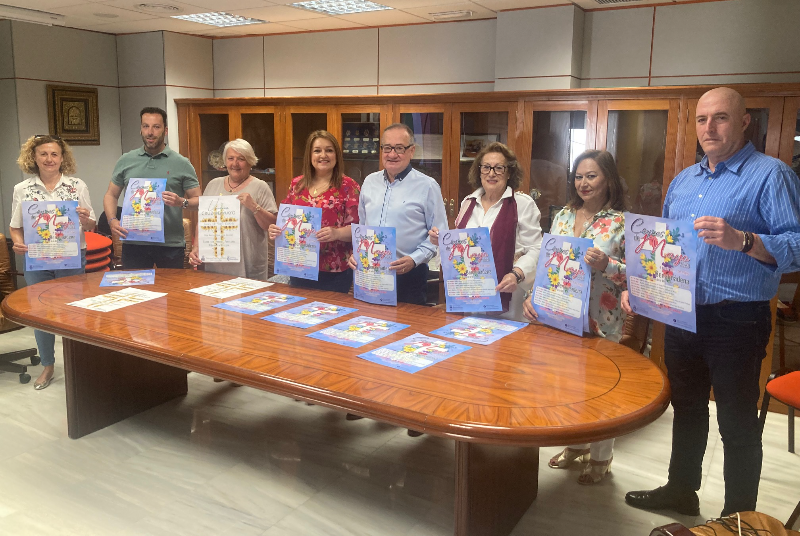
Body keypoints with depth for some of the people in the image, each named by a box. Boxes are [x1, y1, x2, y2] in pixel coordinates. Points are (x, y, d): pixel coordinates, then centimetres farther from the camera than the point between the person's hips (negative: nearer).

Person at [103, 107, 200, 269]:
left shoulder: (182, 164, 2)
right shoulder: (126, 161, 9)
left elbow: (198, 200, 2)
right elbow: (111, 195, 14)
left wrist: (182, 202, -18)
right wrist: (112, 220, -4)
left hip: (171, 244, -2)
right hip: (133, 243, 2)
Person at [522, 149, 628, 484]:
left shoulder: (623, 223, -6)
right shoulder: (563, 217, 9)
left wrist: (605, 264, -27)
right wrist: (534, 296, -1)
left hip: (600, 321, -5)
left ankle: (600, 457, 25)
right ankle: (575, 446, 35)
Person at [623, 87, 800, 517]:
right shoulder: (684, 180, 13)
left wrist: (741, 240, -34)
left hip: (736, 321, -7)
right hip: (681, 315, 7)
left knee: (737, 424, 5)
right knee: (686, 409, 21)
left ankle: (739, 517, 23)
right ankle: (681, 490, 39)